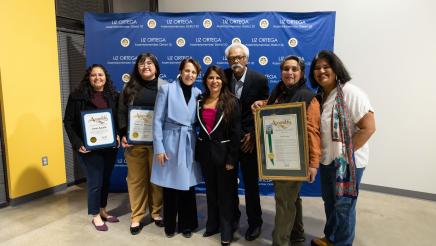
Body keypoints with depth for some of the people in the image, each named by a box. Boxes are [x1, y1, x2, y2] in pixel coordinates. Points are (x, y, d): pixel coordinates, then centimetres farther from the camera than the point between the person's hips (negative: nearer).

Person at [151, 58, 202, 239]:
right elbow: (157, 120, -5)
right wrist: (159, 148, -9)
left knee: (188, 186, 8)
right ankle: (170, 225, 26)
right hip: (171, 143, -3)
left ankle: (187, 225, 27)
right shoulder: (166, 89, -4)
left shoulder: (198, 93, 6)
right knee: (170, 187, 7)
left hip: (190, 145, 3)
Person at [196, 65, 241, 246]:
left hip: (224, 152, -4)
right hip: (205, 152, 4)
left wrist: (232, 158, -14)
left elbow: (236, 132, -11)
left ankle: (226, 229, 23)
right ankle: (212, 224, 33)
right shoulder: (200, 102, 5)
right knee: (210, 190, 16)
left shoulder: (231, 102, -8)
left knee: (225, 192, 8)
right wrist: (198, 151, 2)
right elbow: (199, 127, 7)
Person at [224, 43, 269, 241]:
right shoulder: (223, 77, -3)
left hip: (249, 139, -2)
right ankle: (232, 216, 36)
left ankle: (254, 222, 27)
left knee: (251, 184, 8)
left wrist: (254, 135, -12)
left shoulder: (260, 80, -8)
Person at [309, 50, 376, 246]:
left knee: (343, 205, 7)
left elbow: (369, 127, -21)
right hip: (326, 159, 7)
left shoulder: (350, 93, -18)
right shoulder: (320, 96, 4)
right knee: (329, 201, 21)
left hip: (348, 161, -7)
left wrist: (345, 153, -18)